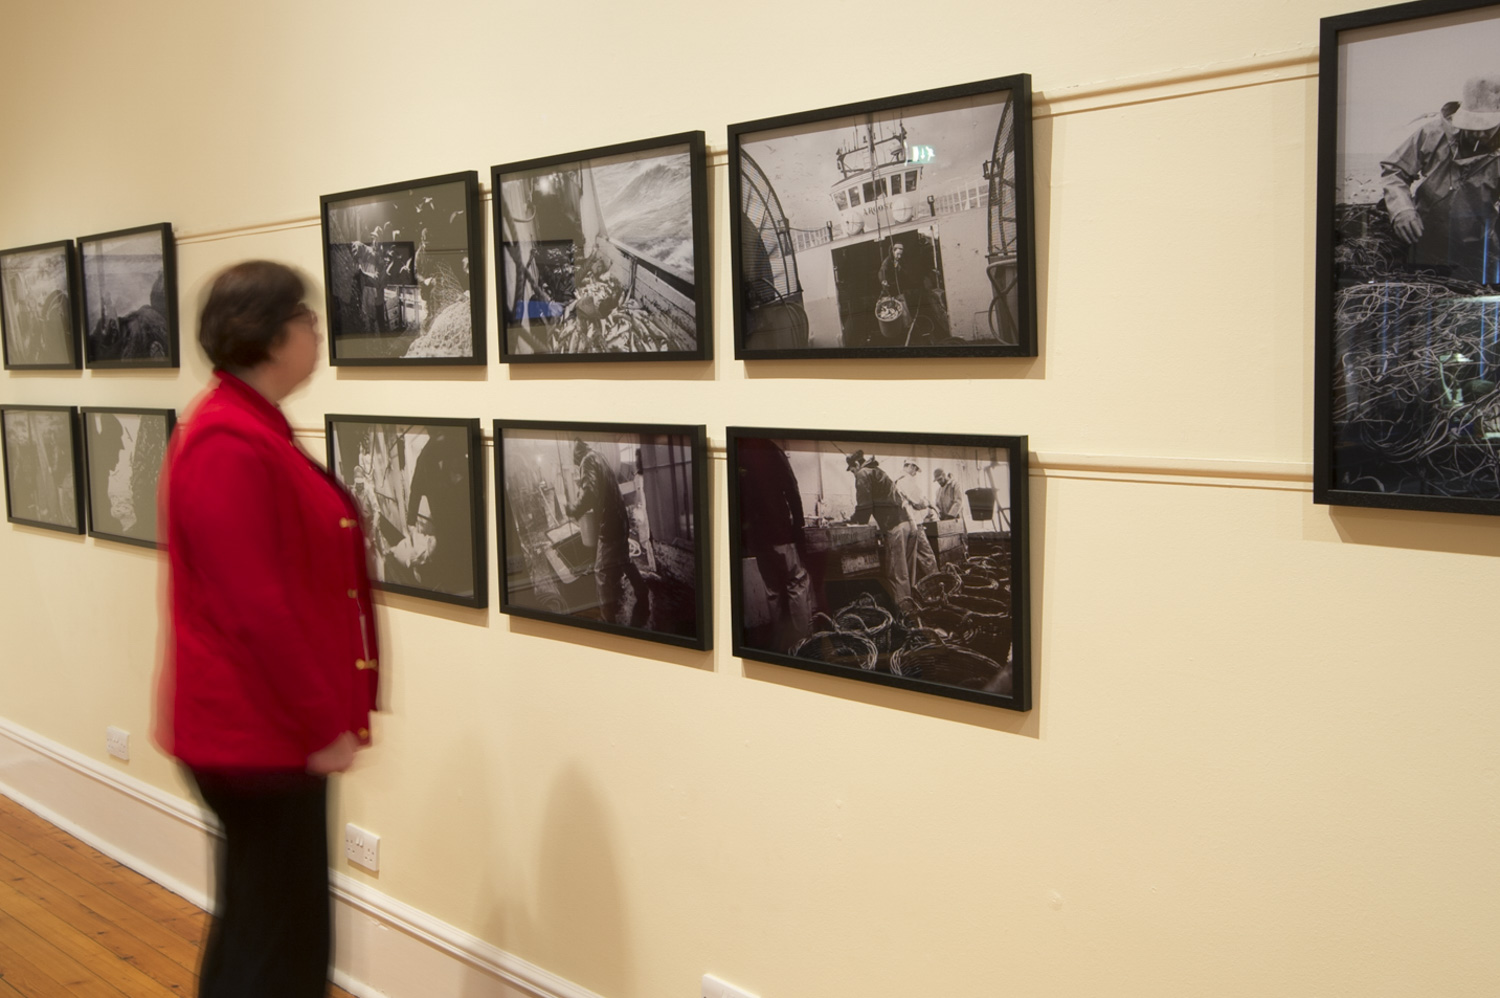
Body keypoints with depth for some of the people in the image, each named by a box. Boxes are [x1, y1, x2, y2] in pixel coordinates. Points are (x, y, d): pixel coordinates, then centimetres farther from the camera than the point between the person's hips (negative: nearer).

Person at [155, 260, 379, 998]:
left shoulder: (250, 430, 11)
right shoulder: (230, 445, -21)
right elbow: (253, 607, -24)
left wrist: (320, 715, 19)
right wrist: (323, 725, -17)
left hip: (267, 723, 10)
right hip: (258, 730, -10)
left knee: (257, 916, 21)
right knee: (281, 934, 1)